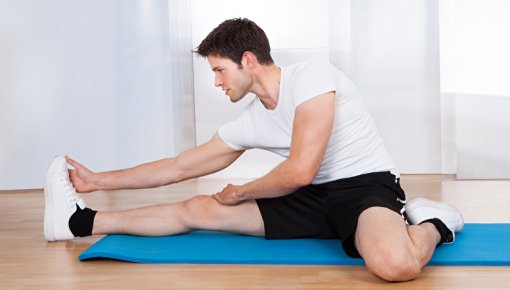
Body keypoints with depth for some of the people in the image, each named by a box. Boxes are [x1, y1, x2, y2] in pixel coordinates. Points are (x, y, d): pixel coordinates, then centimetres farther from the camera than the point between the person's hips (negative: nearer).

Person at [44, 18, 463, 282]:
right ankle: (82, 222, 18)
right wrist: (99, 180, 17)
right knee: (197, 209, 4)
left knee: (395, 265, -44)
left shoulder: (310, 77, -18)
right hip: (316, 198, 7)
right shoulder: (249, 124, 4)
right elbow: (179, 168, 13)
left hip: (366, 185, -7)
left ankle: (434, 223, -11)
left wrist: (238, 194, -5)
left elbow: (299, 172, -24)